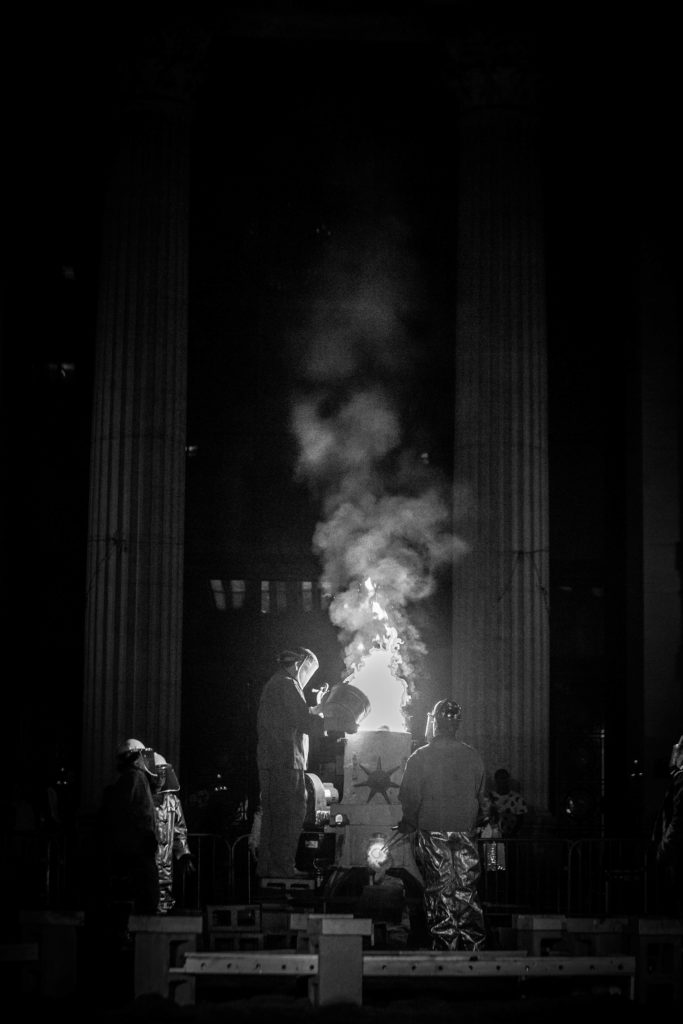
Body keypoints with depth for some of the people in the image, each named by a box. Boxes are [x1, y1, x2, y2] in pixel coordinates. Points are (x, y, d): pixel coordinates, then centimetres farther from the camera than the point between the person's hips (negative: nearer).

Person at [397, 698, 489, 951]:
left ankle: (446, 948, 4)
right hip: (466, 835, 3)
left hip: (433, 833, -3)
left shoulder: (420, 757, -6)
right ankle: (474, 946, 6)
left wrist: (408, 825, 10)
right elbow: (482, 797, 10)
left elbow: (409, 798, -5)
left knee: (439, 893, 3)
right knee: (467, 892, 7)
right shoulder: (473, 757, 4)